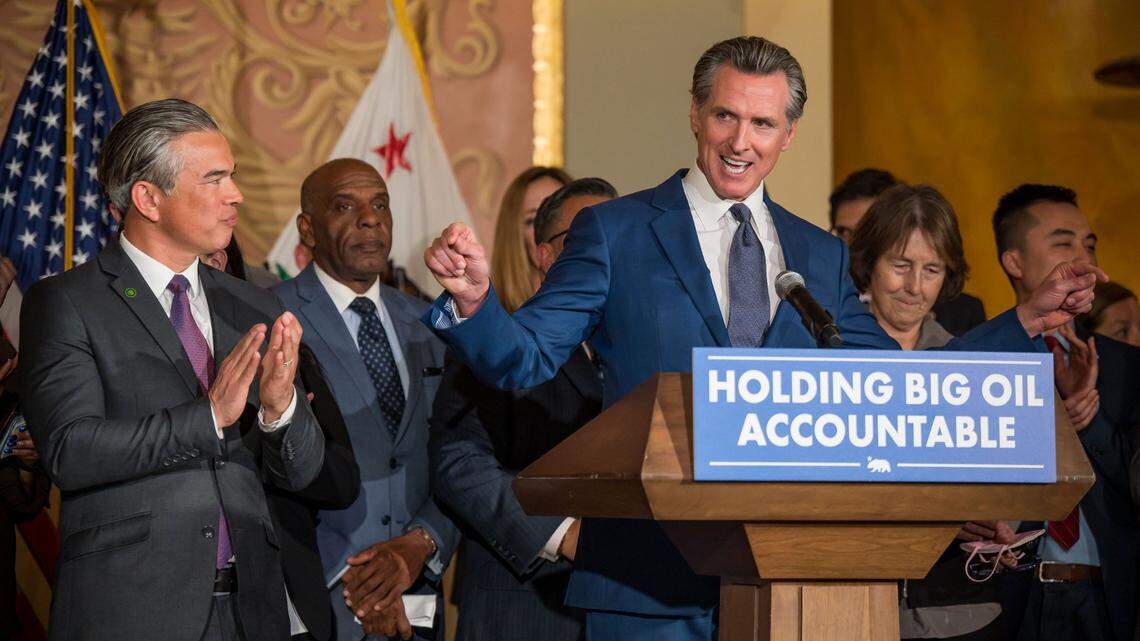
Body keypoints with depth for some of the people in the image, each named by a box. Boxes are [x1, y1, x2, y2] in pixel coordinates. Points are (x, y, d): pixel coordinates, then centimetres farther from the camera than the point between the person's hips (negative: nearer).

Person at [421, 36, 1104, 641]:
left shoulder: (822, 257, 15)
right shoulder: (613, 233, 2)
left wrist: (1029, 321, 10)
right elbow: (525, 359, -4)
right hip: (648, 576, -3)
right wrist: (475, 297, -25)